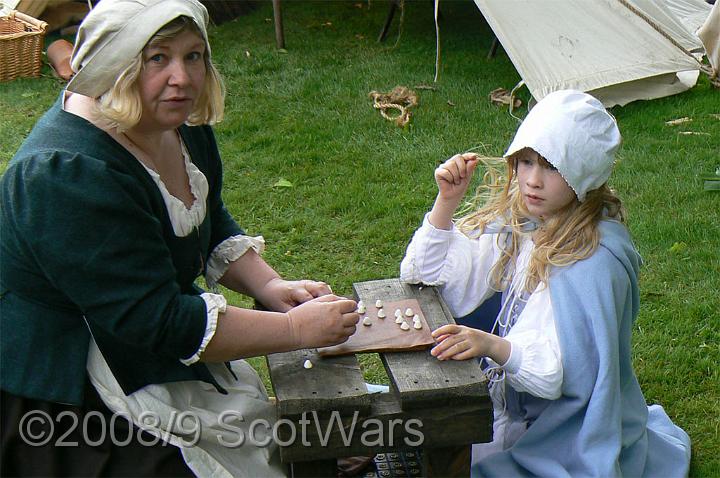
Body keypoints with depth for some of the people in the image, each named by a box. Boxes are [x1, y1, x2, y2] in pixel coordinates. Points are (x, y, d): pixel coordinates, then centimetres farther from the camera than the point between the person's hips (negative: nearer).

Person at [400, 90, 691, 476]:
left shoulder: (596, 259, -24)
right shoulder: (517, 223, -4)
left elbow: (568, 369, -28)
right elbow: (426, 275, -1)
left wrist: (494, 347, -44)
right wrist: (446, 202, -15)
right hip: (512, 399, 7)